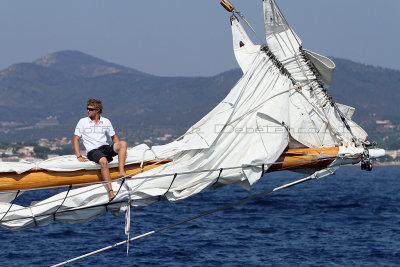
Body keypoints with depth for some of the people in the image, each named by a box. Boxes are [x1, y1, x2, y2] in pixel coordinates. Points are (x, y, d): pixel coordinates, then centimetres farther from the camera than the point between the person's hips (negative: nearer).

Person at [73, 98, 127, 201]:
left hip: (105, 147, 4)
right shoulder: (83, 122, 7)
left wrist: (120, 150, 5)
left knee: (123, 143, -24)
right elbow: (75, 139, 5)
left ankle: (121, 172, -33)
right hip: (92, 151, -4)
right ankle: (110, 191, -43)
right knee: (103, 161, -37)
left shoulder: (106, 122, 14)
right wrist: (79, 156, -7)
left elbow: (114, 137, 22)